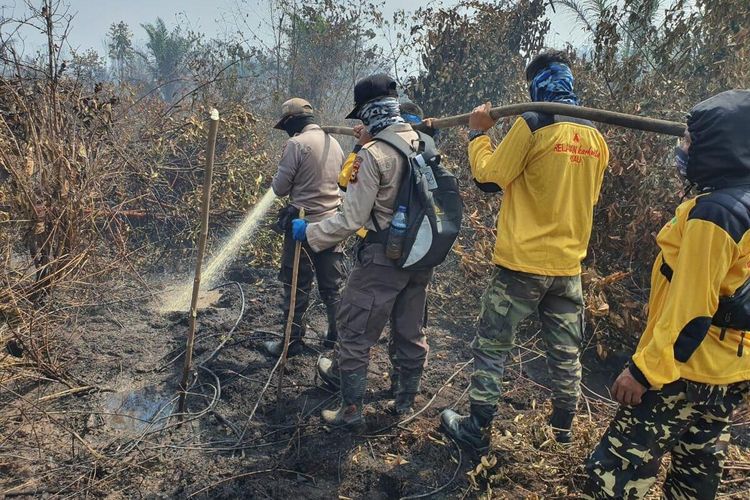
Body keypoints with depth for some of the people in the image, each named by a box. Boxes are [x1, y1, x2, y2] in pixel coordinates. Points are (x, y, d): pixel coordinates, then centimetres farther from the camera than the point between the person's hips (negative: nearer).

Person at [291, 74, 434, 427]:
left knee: (355, 333, 8)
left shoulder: (372, 155, -18)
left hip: (383, 257, -7)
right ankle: (407, 400, 35)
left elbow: (351, 220, -18)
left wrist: (309, 232, -5)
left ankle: (351, 410, 19)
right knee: (410, 331, 19)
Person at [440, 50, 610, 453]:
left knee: (491, 348, 6)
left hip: (523, 262, -6)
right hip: (569, 265, 6)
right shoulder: (596, 138, 7)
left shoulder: (533, 125, -12)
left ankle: (477, 431, 15)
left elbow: (489, 178, -8)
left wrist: (477, 134, 5)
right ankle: (563, 429, 32)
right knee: (566, 353, 17)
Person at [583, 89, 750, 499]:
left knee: (622, 466, 0)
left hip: (686, 371, -10)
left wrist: (644, 369, -19)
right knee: (698, 465, 22)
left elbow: (690, 309, -24)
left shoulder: (714, 212, -23)